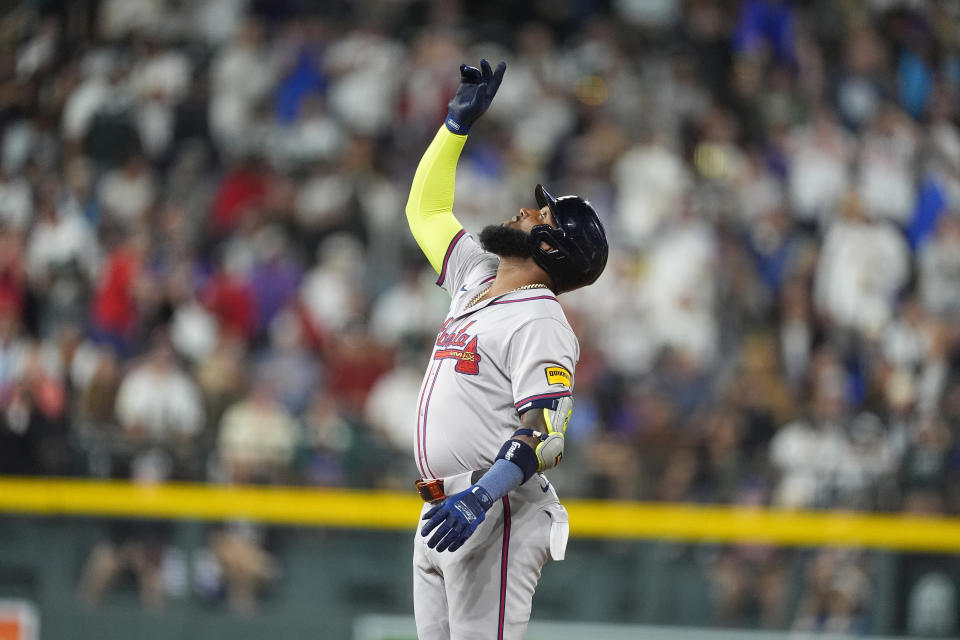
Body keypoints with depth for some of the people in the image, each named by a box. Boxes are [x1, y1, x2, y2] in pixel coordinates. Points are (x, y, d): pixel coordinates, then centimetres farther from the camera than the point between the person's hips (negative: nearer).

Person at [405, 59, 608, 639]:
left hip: (498, 511, -9)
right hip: (444, 508, 9)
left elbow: (547, 433, -18)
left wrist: (481, 497, -29)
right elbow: (427, 209, 31)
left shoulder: (540, 323, -8)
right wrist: (459, 122, 24)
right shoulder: (477, 282, 18)